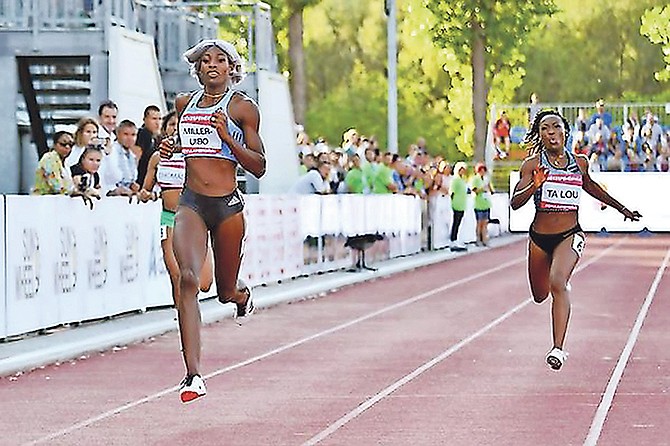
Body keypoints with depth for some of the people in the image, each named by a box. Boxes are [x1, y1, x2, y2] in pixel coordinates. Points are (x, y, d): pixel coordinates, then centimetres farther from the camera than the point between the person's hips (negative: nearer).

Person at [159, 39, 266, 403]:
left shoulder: (242, 107, -1)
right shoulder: (184, 103, 11)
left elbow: (258, 167, -2)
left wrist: (227, 138, -16)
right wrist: (171, 146, 9)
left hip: (227, 205, -2)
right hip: (190, 203, 2)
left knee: (225, 291, 11)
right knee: (188, 278, -21)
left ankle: (242, 293, 54)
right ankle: (193, 375, -25)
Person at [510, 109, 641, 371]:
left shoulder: (580, 163, 4)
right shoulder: (533, 164, -4)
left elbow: (590, 187, 27)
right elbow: (515, 203, -11)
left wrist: (621, 208, 36)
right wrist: (534, 186, -30)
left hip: (570, 235, -1)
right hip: (539, 237, 1)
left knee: (558, 283, -27)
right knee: (540, 295, 15)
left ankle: (558, 348, -31)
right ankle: (564, 283, 55)